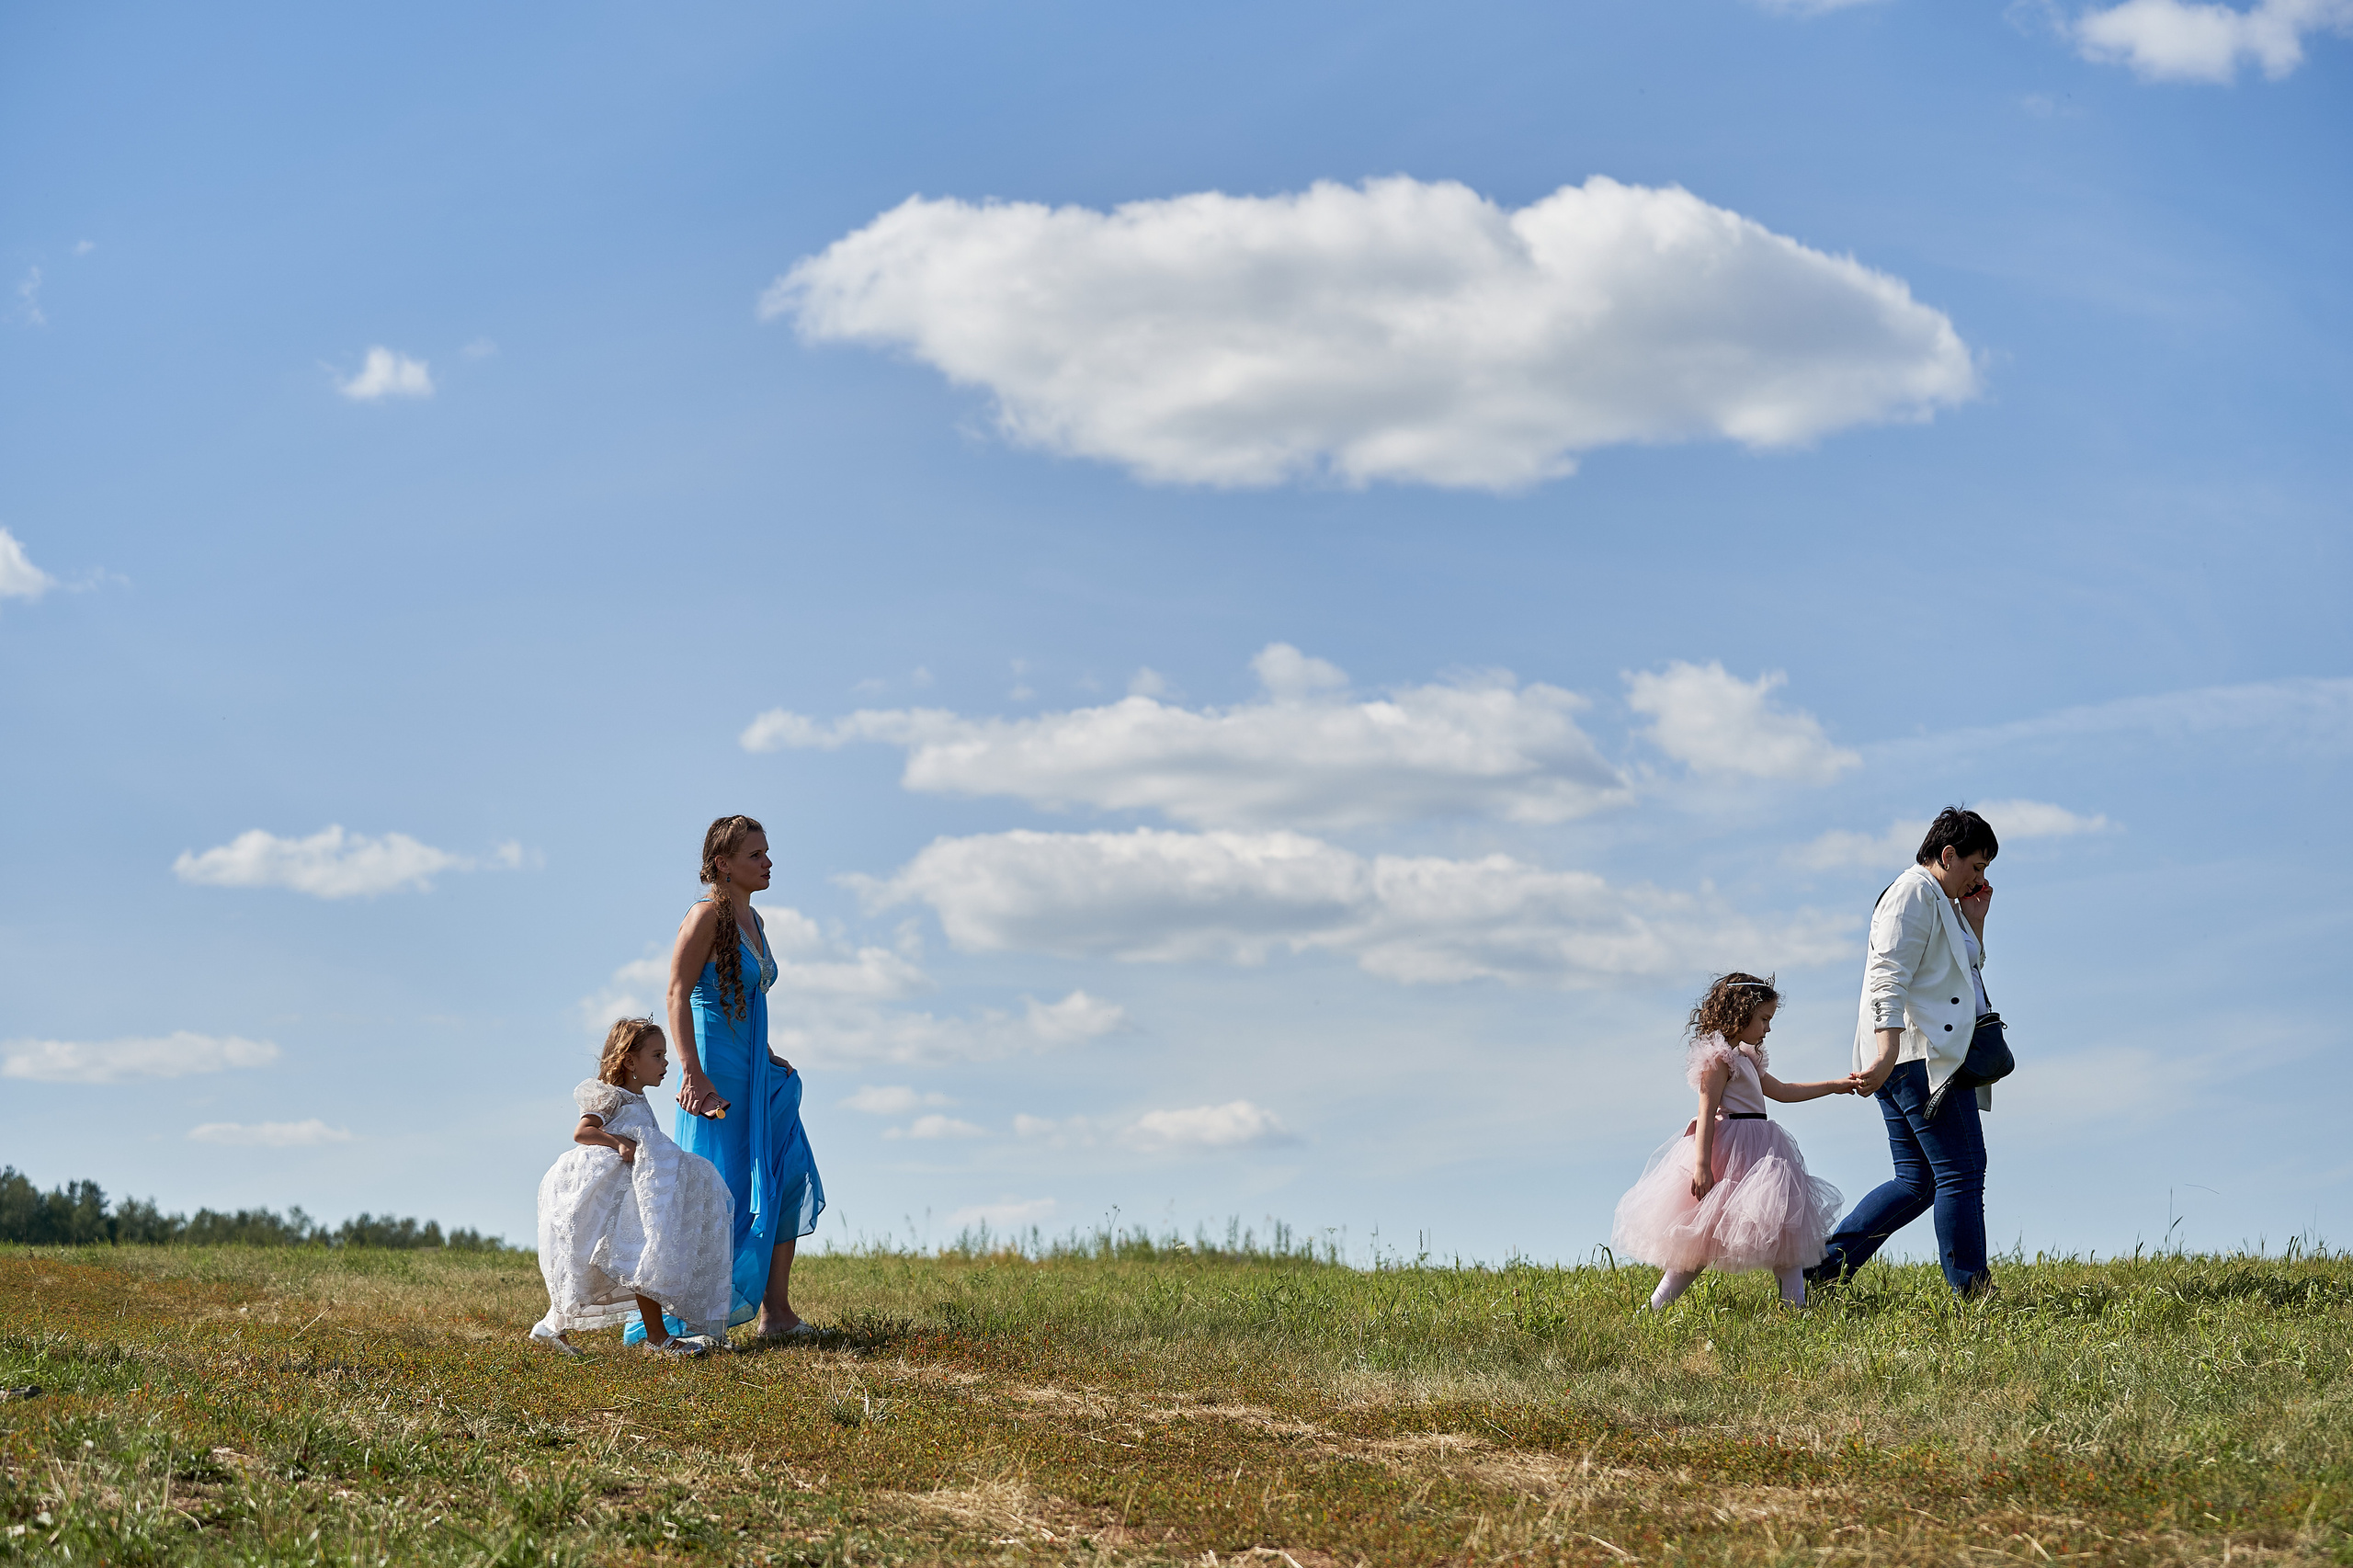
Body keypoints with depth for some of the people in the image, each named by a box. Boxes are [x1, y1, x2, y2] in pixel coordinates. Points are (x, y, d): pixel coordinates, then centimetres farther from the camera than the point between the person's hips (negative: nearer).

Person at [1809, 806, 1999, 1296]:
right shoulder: (1914, 893, -7)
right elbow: (1888, 980, -18)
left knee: (1917, 1181, 10)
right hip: (1920, 1053, -11)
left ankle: (1824, 1261, 7)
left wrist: (1975, 922, 21)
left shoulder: (1942, 903, 25)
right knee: (1961, 1172, -9)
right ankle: (1971, 1288, -7)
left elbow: (1965, 977, 35)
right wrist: (1887, 1054, -28)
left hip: (1906, 1062, 11)